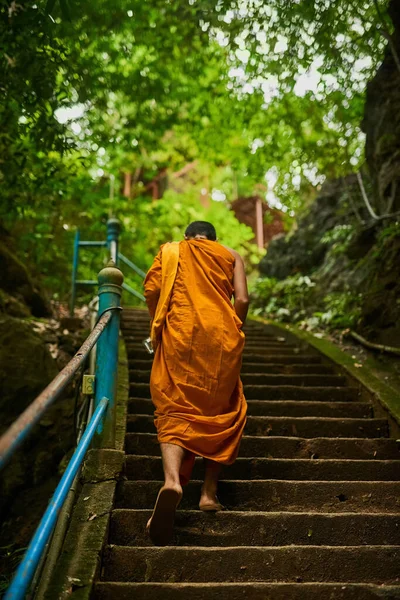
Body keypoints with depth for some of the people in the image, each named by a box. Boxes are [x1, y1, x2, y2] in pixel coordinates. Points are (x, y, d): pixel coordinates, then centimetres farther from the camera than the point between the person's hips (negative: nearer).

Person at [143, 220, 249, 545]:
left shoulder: (170, 251, 20)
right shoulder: (231, 256, 22)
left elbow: (151, 290, 4)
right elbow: (242, 299, 6)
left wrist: (159, 329, 16)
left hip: (179, 334, -1)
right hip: (221, 337, 1)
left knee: (174, 410, -3)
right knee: (221, 413, 13)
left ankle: (172, 478, -29)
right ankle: (210, 492, 7)